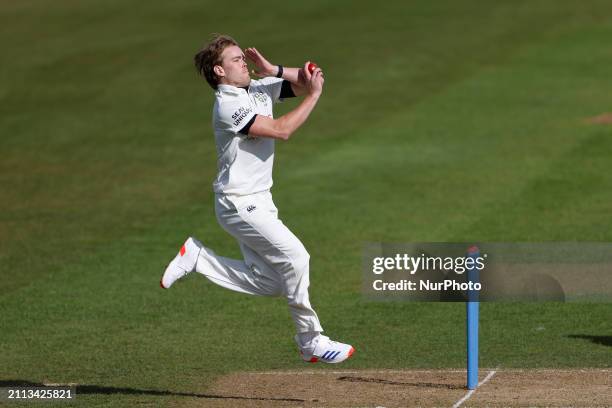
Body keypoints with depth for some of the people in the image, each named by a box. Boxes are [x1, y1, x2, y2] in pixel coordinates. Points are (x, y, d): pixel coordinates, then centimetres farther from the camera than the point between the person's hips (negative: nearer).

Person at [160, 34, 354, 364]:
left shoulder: (259, 89, 9)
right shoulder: (228, 106, -17)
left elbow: (305, 82, 9)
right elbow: (281, 130, -24)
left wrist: (272, 71, -6)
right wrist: (314, 95, -19)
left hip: (258, 202, 9)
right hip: (239, 203, -9)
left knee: (270, 282, 5)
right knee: (294, 257, -15)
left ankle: (196, 258, 14)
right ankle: (311, 341, -6)